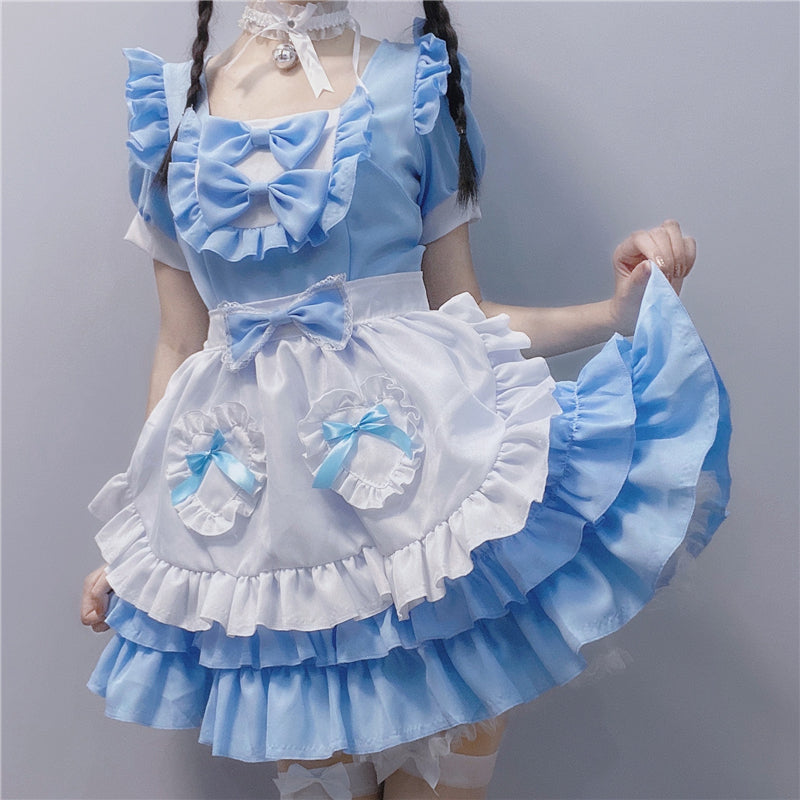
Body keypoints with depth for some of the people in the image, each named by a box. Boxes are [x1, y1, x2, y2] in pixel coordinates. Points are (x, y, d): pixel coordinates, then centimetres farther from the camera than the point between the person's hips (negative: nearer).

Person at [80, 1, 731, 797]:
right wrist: (132, 538, 11)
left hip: (420, 465, -1)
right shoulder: (173, 103, 9)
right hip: (265, 501, 2)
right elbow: (180, 343, 10)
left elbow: (459, 313, 6)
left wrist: (617, 312, -7)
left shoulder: (417, 84, 6)